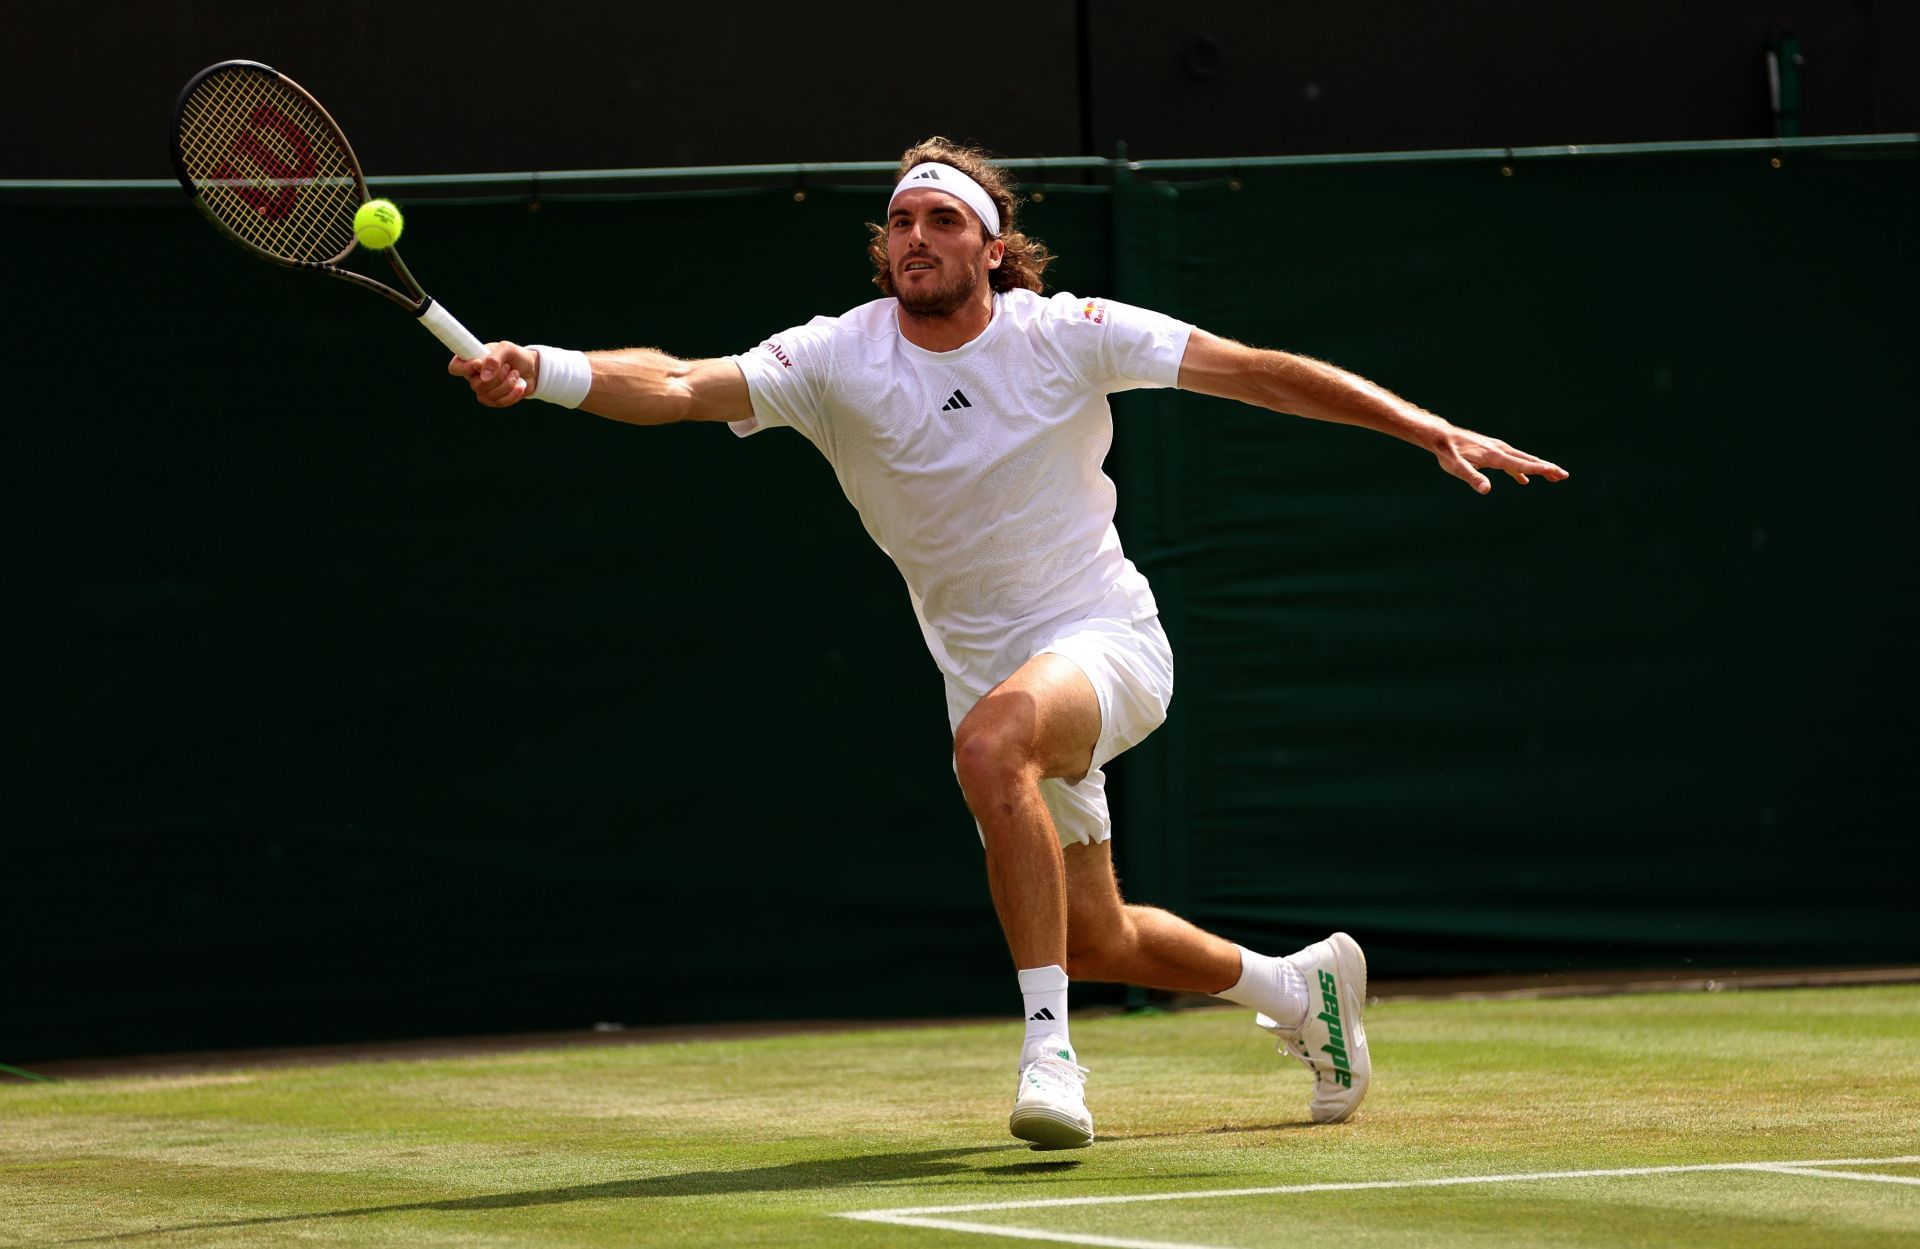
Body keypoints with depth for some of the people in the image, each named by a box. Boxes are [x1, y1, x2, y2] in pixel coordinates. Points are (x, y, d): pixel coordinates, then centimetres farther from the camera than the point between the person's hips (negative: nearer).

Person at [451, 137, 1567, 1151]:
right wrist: (540, 372, -41)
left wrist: (1431, 430, -10)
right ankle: (1302, 990, 44)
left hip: (1107, 642, -4)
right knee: (1097, 942, 15)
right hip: (993, 679, 4)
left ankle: (1051, 1047, -37)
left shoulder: (1067, 335, -10)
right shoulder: (836, 360, -9)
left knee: (992, 743, -38)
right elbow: (678, 385, -23)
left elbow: (1260, 372, -6)